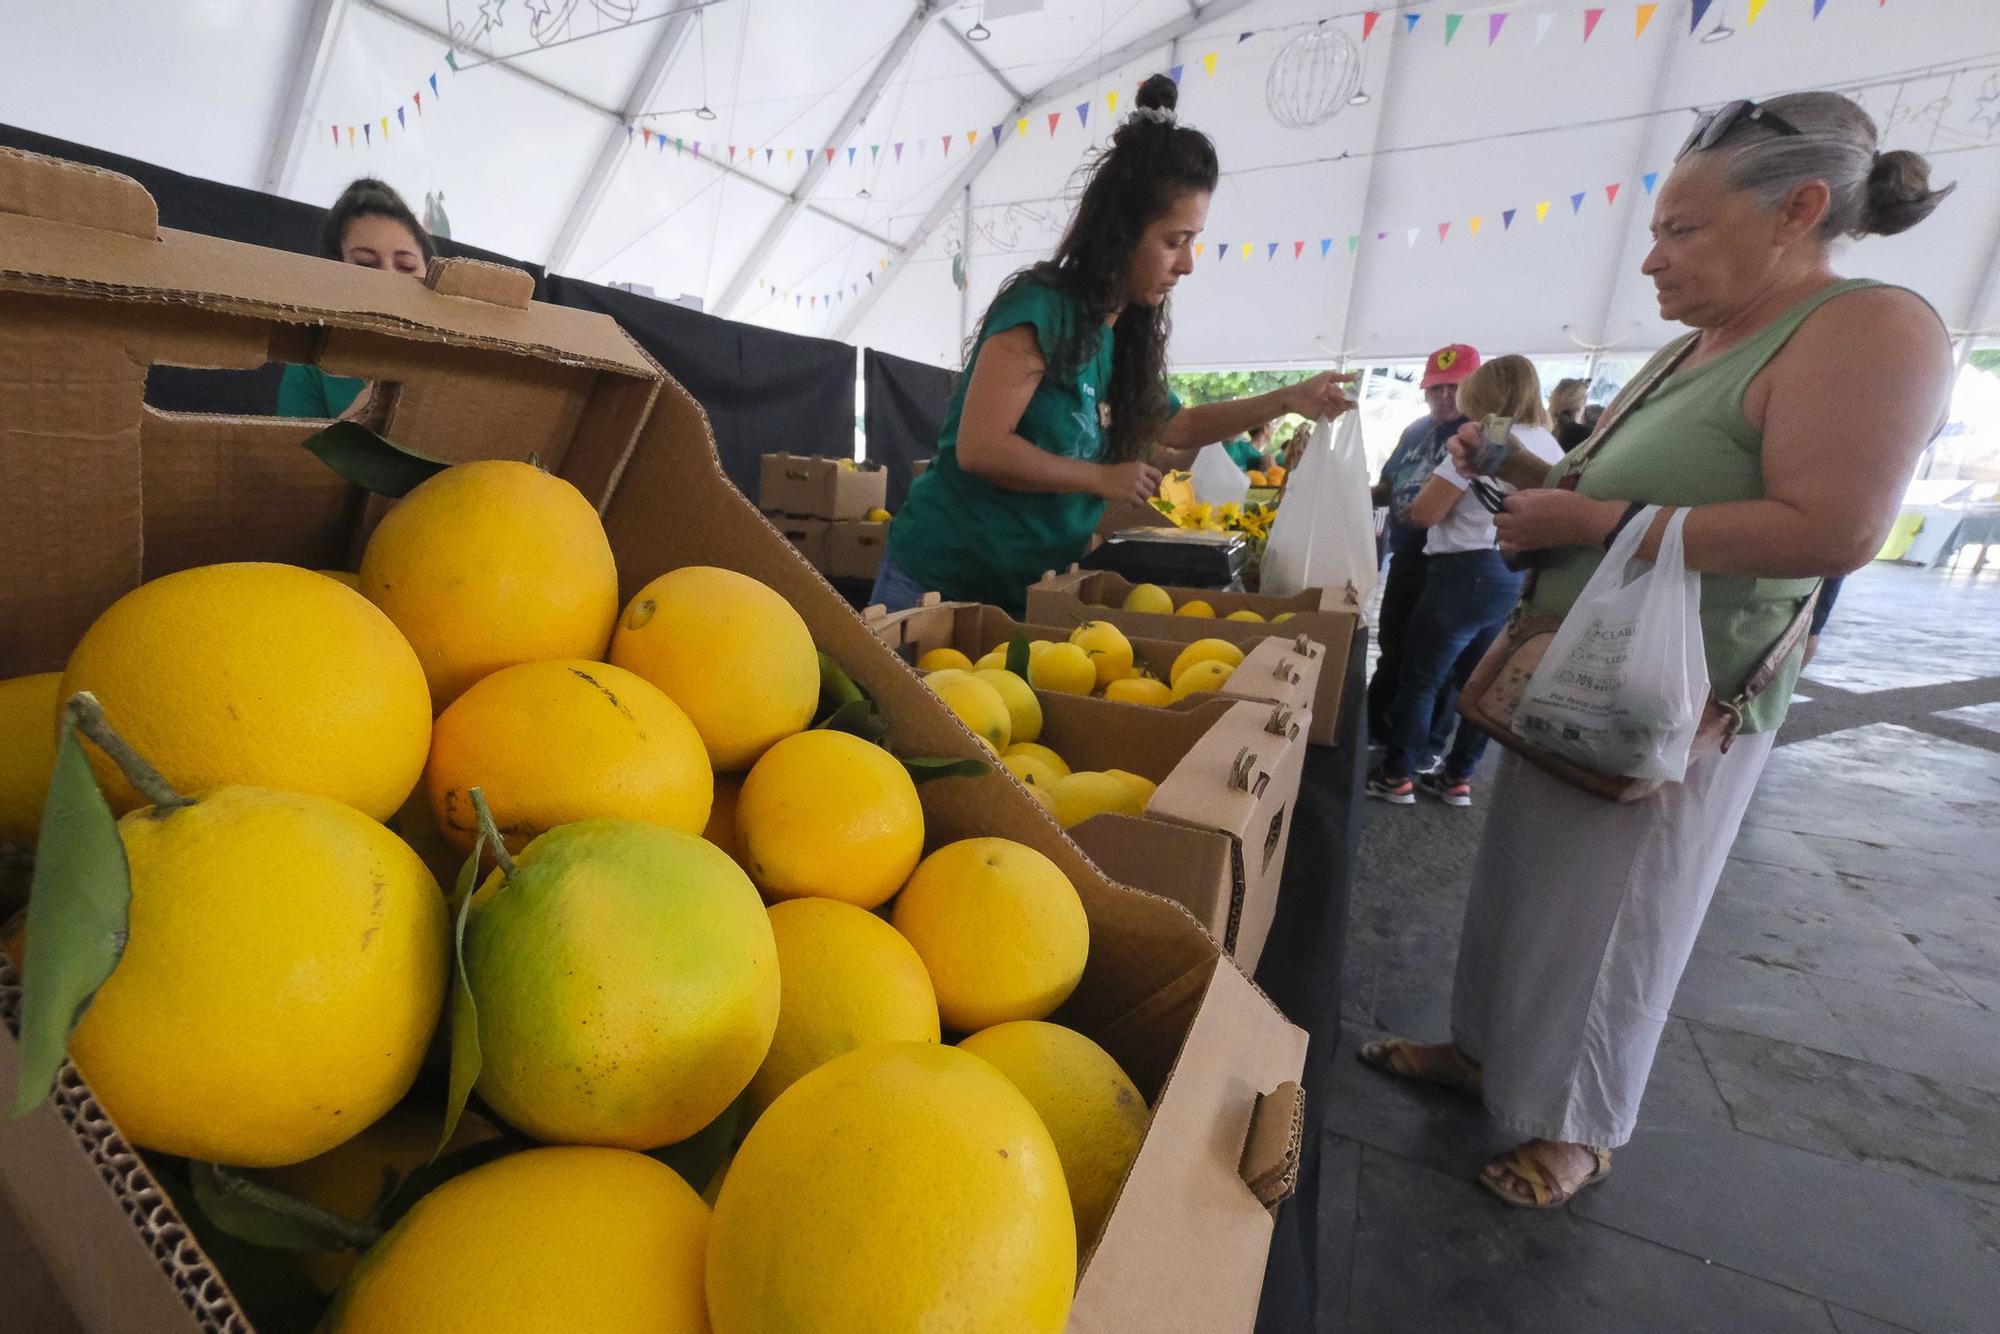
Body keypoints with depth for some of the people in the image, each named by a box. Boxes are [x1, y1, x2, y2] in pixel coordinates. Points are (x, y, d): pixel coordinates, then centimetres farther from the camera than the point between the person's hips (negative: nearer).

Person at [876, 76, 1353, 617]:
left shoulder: (1127, 332, 7)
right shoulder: (1041, 306, -16)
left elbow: (1173, 427, 23)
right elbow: (979, 447, -23)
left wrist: (1285, 399, 14)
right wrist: (1105, 478, -16)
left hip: (1026, 588, 7)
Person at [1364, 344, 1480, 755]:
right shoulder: (1416, 431, 10)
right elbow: (1388, 488, 19)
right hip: (1407, 557, 6)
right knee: (1391, 645, 16)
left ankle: (1429, 743, 21)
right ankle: (1375, 726, 31)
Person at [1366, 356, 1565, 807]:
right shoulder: (1552, 447, 12)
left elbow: (1424, 512, -16)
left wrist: (1404, 511, 5)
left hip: (1468, 572, -8)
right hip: (1521, 577, 8)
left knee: (1421, 679, 2)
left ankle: (1397, 777, 8)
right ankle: (1458, 778, 23)